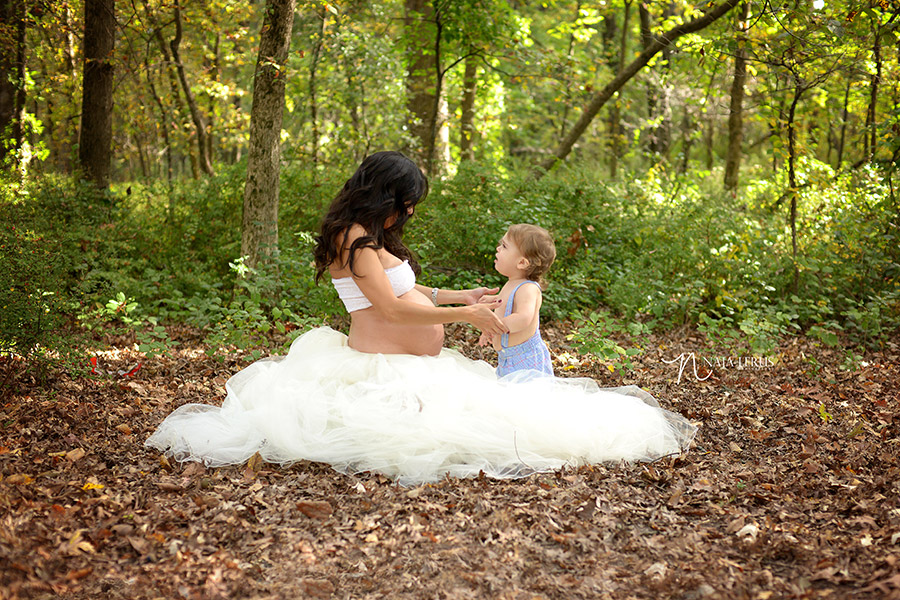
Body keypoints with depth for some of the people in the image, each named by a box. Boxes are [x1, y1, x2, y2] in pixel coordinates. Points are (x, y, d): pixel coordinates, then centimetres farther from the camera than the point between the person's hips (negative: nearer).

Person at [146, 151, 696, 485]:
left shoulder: (373, 237, 16)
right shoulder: (356, 239, -17)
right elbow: (391, 308, -22)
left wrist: (458, 296, 19)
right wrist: (464, 315, -16)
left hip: (412, 362, 11)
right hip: (383, 368, -11)